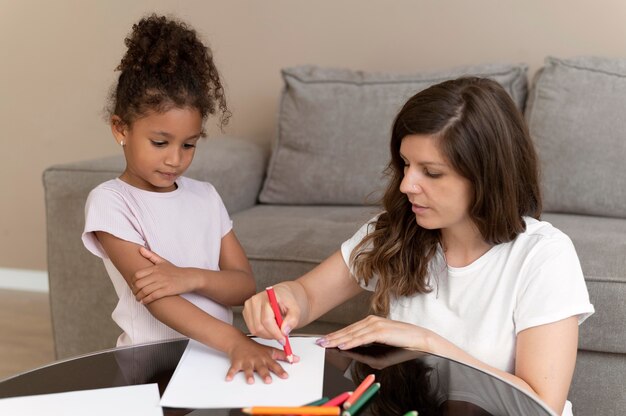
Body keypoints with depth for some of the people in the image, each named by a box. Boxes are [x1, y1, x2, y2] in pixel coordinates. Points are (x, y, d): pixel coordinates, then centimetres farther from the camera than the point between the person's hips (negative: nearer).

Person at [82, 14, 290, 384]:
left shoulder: (206, 196, 10)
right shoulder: (110, 202, -6)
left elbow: (246, 285, 6)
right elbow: (154, 297, -17)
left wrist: (192, 278, -14)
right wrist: (235, 342, -29)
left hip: (215, 351, 4)